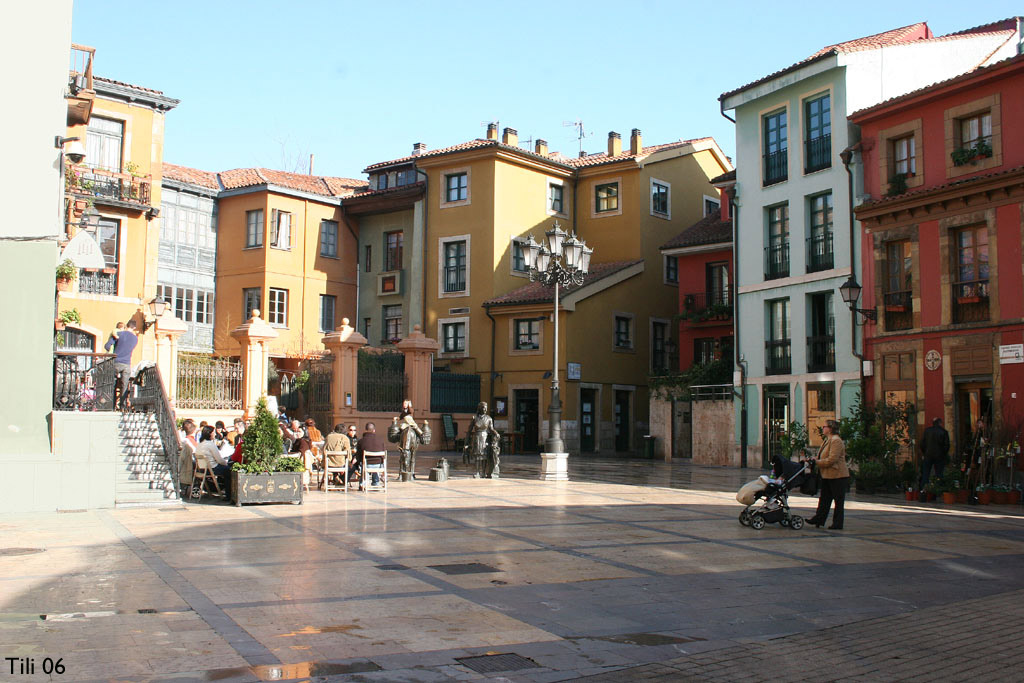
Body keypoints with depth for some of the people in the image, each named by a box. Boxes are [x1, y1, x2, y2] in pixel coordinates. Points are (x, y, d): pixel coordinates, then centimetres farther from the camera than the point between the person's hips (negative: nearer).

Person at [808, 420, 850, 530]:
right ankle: (819, 519, 14)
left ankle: (837, 523, 5)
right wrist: (815, 458, 6)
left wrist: (817, 462, -15)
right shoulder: (826, 440, 16)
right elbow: (823, 456, 25)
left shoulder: (836, 441, -16)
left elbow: (832, 459, -23)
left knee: (838, 500, 0)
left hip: (837, 475, -10)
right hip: (827, 475, 10)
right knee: (824, 498, 11)